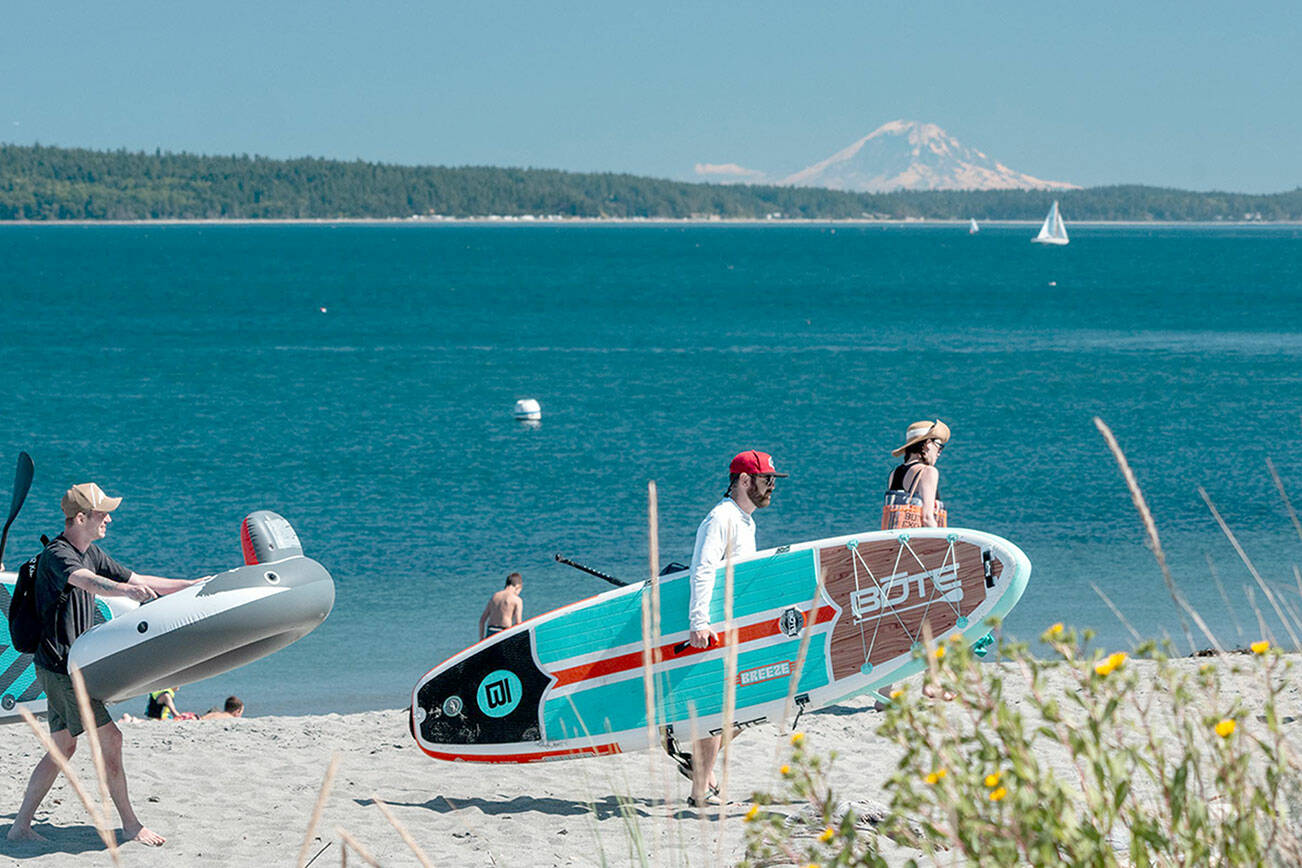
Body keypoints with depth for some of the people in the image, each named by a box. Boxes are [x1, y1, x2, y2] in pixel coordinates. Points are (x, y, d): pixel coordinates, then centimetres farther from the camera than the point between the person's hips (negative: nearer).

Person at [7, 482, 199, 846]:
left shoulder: (90, 553, 12)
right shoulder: (56, 555, -19)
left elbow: (137, 581, 18)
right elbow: (86, 582, -41)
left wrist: (193, 585, 14)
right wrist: (125, 590, -60)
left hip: (66, 666, 10)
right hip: (60, 666, -10)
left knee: (63, 746, 13)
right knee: (109, 738, -7)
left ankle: (21, 826, 16)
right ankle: (130, 824, 2)